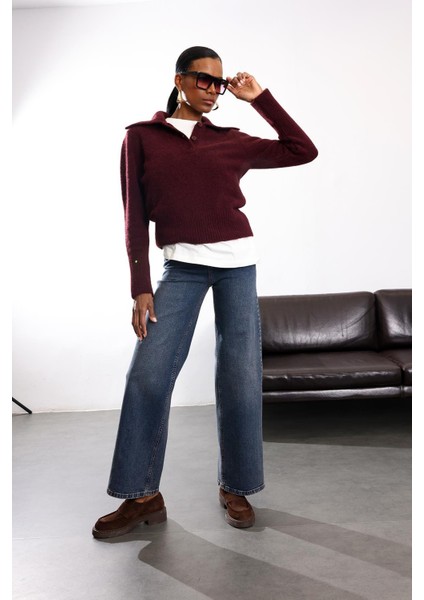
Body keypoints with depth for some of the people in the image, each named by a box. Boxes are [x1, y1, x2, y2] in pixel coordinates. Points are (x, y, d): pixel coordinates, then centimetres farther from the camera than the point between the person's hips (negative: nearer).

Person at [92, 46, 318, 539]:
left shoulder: (231, 141, 11)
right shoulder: (141, 137, 6)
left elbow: (303, 151, 13)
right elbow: (135, 217, 2)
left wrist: (259, 98, 11)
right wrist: (140, 287, -5)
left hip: (238, 263, 2)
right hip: (181, 266, -1)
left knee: (240, 380, 2)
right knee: (147, 377, -7)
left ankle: (235, 488, 20)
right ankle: (143, 497, 9)